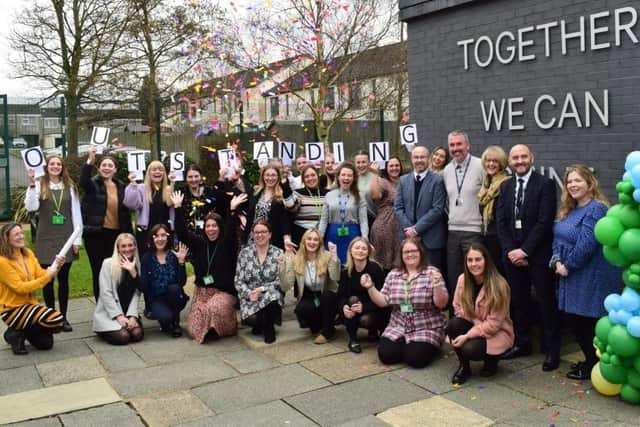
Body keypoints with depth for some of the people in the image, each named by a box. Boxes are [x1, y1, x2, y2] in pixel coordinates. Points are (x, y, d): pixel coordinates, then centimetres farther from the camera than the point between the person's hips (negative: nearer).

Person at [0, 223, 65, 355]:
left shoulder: (28, 253, 5)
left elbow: (41, 275, 3)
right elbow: (20, 288, -20)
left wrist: (56, 266, -15)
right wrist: (47, 276, -23)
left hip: (29, 304, 7)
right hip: (12, 310, -7)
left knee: (46, 343, 0)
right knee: (57, 318, -25)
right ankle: (17, 335, -6)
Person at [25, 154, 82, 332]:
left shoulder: (70, 187, 5)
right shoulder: (39, 186, 0)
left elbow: (76, 214, 4)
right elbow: (31, 207, -15)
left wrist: (77, 239, 0)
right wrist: (32, 184, -22)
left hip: (65, 238, 1)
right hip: (46, 239, -1)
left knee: (63, 279, 6)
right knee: (47, 279, 5)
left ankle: (63, 317, 14)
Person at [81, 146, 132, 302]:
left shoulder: (120, 186, 9)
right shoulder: (93, 184, -2)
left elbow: (126, 211, 11)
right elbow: (83, 181, -27)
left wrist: (129, 234, 7)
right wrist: (90, 160, -42)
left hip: (116, 233, 3)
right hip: (95, 233, -3)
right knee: (98, 271, 4)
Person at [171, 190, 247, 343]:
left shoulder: (226, 244, -3)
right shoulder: (199, 242, 6)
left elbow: (231, 231, -22)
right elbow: (182, 232, -3)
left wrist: (232, 210, -36)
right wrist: (178, 207, -12)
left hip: (224, 291, -3)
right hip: (202, 291, 3)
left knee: (215, 308, -34)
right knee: (195, 330, -10)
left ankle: (223, 327, 0)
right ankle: (208, 330, 25)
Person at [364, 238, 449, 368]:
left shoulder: (432, 273, -7)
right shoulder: (393, 275, 5)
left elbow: (442, 304, -12)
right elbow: (383, 302, 5)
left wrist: (437, 285, -29)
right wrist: (370, 287, -10)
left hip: (426, 329, -3)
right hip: (398, 327, 4)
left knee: (415, 358, -24)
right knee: (385, 355, -16)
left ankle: (428, 346, 10)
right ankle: (404, 344, 15)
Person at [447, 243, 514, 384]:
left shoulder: (499, 285, -23)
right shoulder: (463, 279, -9)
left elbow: (493, 324, -20)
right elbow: (458, 308, 2)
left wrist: (467, 336, -25)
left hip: (496, 332, -4)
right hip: (472, 326, 5)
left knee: (470, 349, -31)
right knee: (452, 324, -26)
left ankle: (491, 359, 7)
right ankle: (464, 366, -4)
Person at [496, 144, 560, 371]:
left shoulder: (545, 184, -6)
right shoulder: (505, 186, 11)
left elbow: (544, 222, -13)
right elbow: (500, 222, 6)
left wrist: (524, 250, -15)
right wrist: (511, 250, -6)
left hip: (538, 255, -5)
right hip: (512, 254, 5)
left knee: (546, 302, 3)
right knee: (518, 301, 12)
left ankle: (552, 350, 13)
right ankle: (522, 343, 25)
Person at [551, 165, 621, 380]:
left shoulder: (596, 209, -17)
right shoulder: (569, 210, 12)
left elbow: (586, 244, -24)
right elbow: (558, 237, 13)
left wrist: (568, 266, -14)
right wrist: (557, 261, -4)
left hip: (591, 278, -9)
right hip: (574, 277, 9)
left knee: (587, 323, 1)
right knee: (576, 322, 14)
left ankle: (593, 367, 17)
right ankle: (590, 360, 30)